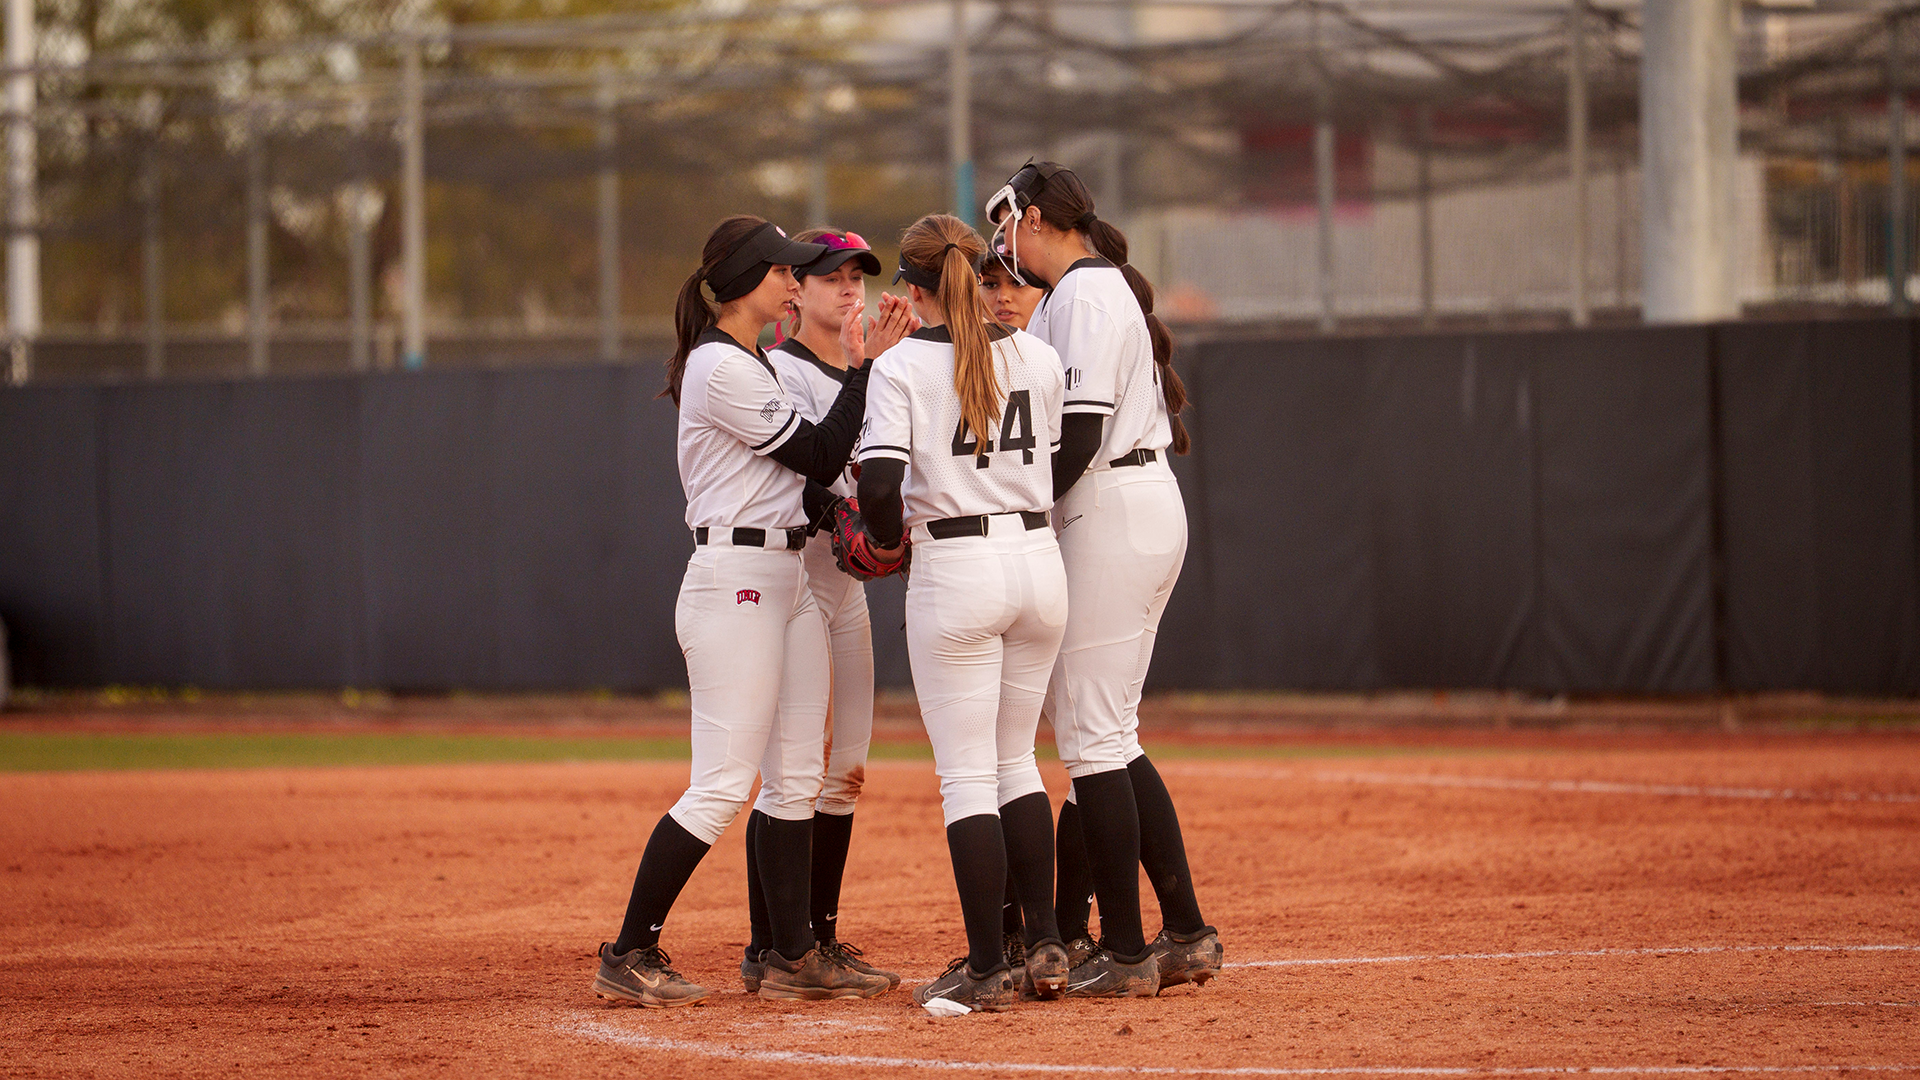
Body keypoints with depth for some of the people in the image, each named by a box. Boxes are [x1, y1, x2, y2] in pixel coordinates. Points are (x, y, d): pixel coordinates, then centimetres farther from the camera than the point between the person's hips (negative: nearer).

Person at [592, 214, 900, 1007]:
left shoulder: (750, 364, 18)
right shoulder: (721, 368, -13)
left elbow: (808, 462, 15)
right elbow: (819, 456, -13)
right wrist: (862, 368, -7)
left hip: (787, 580, 10)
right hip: (734, 579, -10)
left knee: (796, 778, 9)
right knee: (721, 787, -10)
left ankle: (793, 957, 13)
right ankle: (629, 957, -5)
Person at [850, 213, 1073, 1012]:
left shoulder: (902, 367, -8)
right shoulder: (1039, 359, 5)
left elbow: (879, 484, -17)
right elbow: (1060, 463, 7)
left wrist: (888, 537, 2)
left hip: (955, 571, -5)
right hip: (1040, 561, 5)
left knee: (966, 774, 0)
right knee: (1015, 761, 18)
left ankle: (986, 969, -1)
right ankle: (1045, 946, 16)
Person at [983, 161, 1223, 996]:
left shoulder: (1083, 294, -12)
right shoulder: (1102, 287, 21)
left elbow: (1078, 433, -19)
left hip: (1112, 514, -11)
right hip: (1148, 502, 11)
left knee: (1091, 733, -8)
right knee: (1107, 733, 13)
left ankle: (1122, 952, -7)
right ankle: (1185, 935, 12)